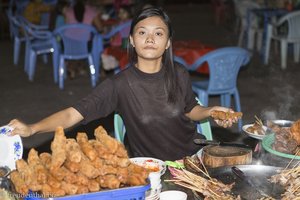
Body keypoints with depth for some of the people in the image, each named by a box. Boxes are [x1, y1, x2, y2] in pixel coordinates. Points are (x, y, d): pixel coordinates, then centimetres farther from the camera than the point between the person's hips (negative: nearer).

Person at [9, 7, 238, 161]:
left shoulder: (179, 74, -7)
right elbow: (73, 113, -22)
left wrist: (210, 111, -7)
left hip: (193, 154, 2)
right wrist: (31, 128, -36)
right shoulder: (119, 84, -16)